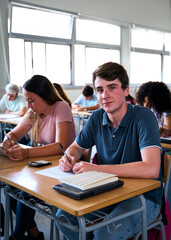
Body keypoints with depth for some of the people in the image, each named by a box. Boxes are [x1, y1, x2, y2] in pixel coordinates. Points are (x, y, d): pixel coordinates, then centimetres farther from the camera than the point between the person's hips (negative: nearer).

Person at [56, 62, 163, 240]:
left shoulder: (143, 116, -19)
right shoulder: (97, 117, -2)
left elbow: (151, 170, -32)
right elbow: (76, 146, 14)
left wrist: (96, 169, -31)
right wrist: (69, 158, -12)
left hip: (144, 196, -5)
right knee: (63, 216, -7)